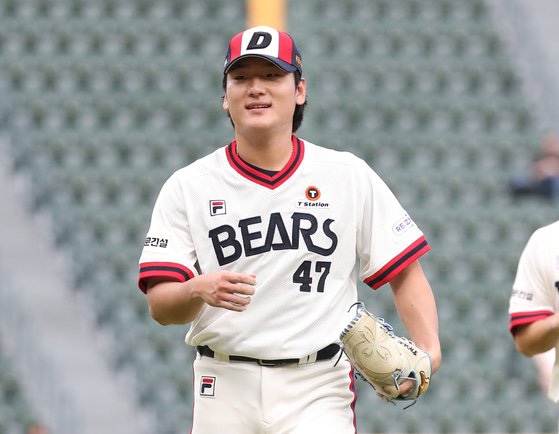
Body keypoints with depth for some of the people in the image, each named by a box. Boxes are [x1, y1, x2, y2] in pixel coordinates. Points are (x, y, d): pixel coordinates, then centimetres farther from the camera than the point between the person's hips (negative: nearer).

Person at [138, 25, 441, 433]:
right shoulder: (188, 186, 4)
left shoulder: (349, 175, 5)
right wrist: (199, 291, -25)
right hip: (225, 393, 1)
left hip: (319, 391, -1)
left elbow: (406, 272, 6)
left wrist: (428, 350, -11)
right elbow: (160, 306, -3)